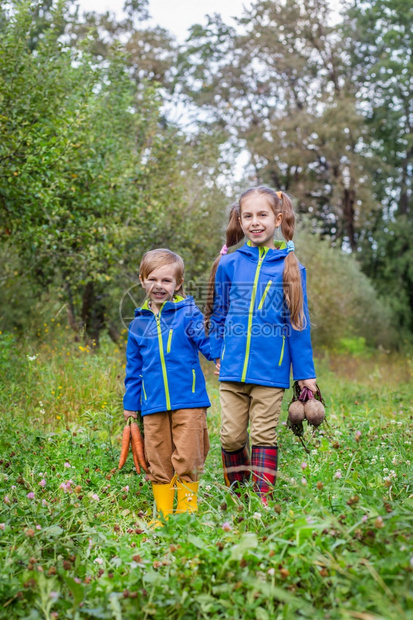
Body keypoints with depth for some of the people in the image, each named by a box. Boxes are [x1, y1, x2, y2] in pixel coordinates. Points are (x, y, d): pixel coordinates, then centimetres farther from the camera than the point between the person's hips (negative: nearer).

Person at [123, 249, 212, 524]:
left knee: (186, 460, -2)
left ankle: (187, 511, 13)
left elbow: (210, 344, -6)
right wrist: (130, 406, 17)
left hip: (188, 402, -3)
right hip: (153, 406, 3)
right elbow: (134, 370, 16)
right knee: (158, 463, 8)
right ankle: (163, 515, 20)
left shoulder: (189, 314, 0)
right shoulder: (139, 324, 11)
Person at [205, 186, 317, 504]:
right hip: (233, 367, 2)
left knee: (264, 436, 5)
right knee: (231, 436, 7)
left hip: (270, 369, -2)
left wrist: (305, 372, 3)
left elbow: (298, 322, 3)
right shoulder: (229, 264, 4)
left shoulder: (289, 266, 0)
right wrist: (217, 354, 11)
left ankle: (263, 499, 15)